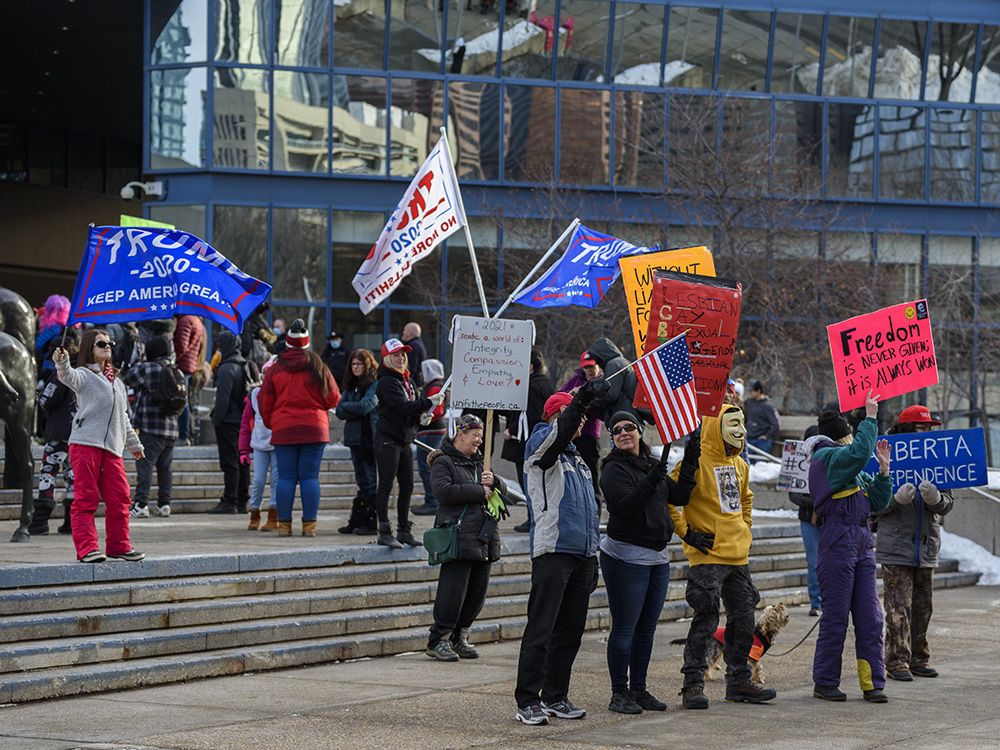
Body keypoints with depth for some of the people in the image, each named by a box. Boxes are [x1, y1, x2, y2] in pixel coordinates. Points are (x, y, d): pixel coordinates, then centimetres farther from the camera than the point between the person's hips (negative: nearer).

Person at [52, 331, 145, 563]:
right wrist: (62, 364, -45)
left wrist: (133, 443, 40)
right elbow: (69, 378, -23)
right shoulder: (84, 374, 3)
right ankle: (87, 548, -6)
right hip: (85, 443, -6)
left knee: (119, 497, 4)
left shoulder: (116, 381, 23)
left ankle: (119, 545, 15)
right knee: (86, 498, -6)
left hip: (112, 447, 6)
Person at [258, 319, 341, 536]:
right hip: (314, 429, 0)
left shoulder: (276, 368, 1)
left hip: (283, 430, 0)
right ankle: (309, 524, -1)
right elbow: (333, 398, 3)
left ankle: (284, 524, 2)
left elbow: (264, 402, 4)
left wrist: (270, 424, 19)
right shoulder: (317, 367, -1)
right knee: (310, 477, 2)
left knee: (286, 478, 3)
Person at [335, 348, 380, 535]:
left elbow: (365, 406, -17)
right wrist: (356, 411, -9)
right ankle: (357, 522, 11)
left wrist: (346, 406, -1)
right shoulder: (350, 386, 15)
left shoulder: (376, 385, -6)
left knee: (370, 483, -5)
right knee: (362, 482, 10)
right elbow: (340, 411, 8)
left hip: (371, 440, -7)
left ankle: (370, 522, -2)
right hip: (356, 439, 7)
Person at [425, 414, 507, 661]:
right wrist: (479, 492, -12)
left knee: (477, 590, 7)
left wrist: (494, 481, 0)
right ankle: (438, 639, -2)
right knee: (453, 590, -10)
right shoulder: (443, 462, -1)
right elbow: (444, 491, -17)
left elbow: (503, 489, 23)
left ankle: (460, 637, 17)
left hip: (483, 537, 8)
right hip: (458, 536, -8)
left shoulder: (478, 463, 23)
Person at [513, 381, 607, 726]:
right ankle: (527, 702, -8)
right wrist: (584, 398, -40)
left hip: (582, 555, 8)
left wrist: (593, 557, 24)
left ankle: (556, 697, 18)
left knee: (570, 631, 10)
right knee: (540, 630, -9)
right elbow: (558, 433, -27)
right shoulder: (541, 448, -2)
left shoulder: (578, 459, 23)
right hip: (553, 552, -8)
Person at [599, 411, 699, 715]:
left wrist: (690, 464, 6)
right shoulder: (614, 469, -9)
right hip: (627, 557, -8)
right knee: (625, 629, -5)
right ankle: (619, 693, 1)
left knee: (647, 629, 12)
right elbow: (623, 506, -22)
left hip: (658, 558, 8)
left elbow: (678, 497, 13)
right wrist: (650, 482, -32)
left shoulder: (653, 465, 15)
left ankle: (639, 689, 19)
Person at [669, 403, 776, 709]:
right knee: (706, 620, -8)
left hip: (738, 556, 8)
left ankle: (739, 682, 20)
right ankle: (693, 684, -3)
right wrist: (686, 532, -14)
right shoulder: (696, 463, -12)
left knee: (743, 620, 11)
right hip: (708, 556, -8)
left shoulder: (739, 465, 14)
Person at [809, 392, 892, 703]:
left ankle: (873, 683, 6)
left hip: (863, 543, 8)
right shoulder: (826, 457, -4)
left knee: (869, 616, 4)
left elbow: (877, 503, 19)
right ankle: (825, 682, 6)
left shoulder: (855, 472, 23)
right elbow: (858, 452, -23)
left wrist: (883, 469, 8)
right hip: (838, 541, -8)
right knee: (836, 616, -3)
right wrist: (870, 417, -15)